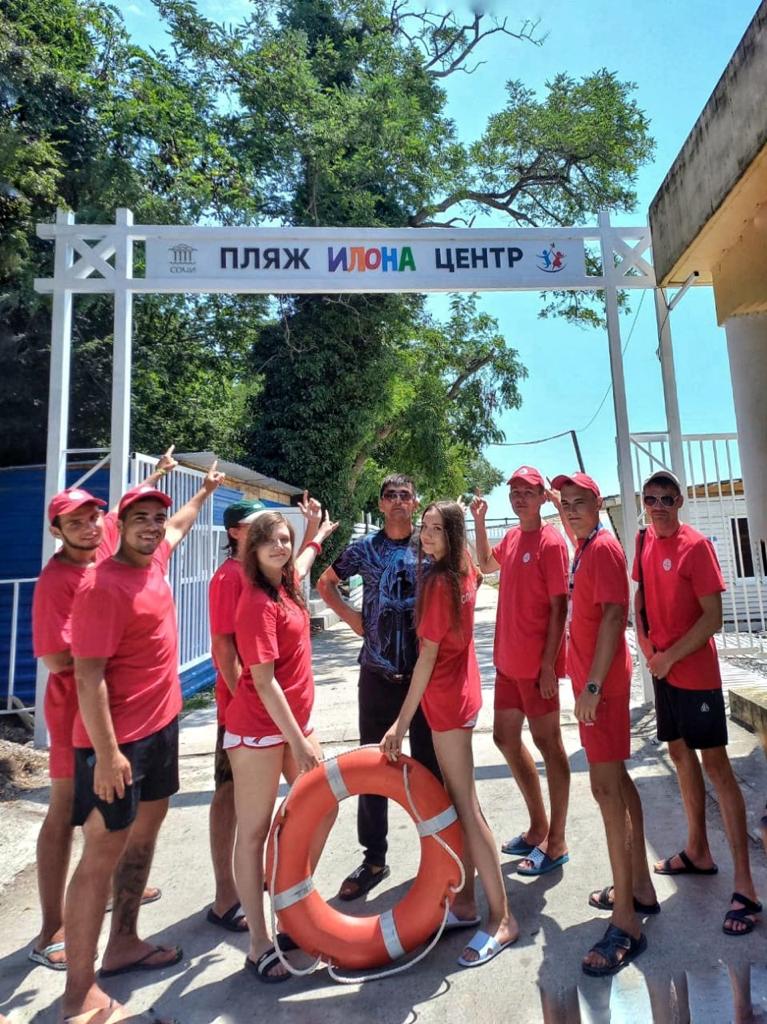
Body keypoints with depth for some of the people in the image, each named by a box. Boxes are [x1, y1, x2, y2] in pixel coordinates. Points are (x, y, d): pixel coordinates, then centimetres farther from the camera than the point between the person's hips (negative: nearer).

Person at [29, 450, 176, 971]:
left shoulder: (105, 544, -2)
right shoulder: (55, 580, -21)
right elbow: (57, 658, -25)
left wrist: (157, 475, 29)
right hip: (77, 705, -7)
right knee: (66, 812, 6)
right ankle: (52, 930, 22)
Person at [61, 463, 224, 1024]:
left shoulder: (153, 562, 4)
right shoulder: (103, 586, -21)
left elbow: (179, 526, 27)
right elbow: (88, 676, -22)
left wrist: (206, 489, 39)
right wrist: (106, 753, -22)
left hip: (161, 725, 9)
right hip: (117, 740, -9)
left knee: (145, 830, 20)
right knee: (103, 852, 3)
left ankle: (124, 943, 38)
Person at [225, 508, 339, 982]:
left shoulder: (287, 586, 4)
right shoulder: (258, 603, -21)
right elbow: (264, 681, -22)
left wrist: (320, 535, 47)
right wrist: (298, 742, -18)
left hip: (295, 720, 9)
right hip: (259, 728, -9)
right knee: (254, 832, 6)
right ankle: (260, 945, 22)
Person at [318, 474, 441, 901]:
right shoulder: (365, 548, 3)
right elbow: (326, 583, 14)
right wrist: (352, 616, 3)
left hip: (424, 670, -1)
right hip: (378, 673, 1)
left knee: (429, 763, 11)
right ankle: (374, 858, 31)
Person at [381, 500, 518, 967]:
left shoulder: (438, 582, -21)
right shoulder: (463, 571, 3)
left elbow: (427, 657, -22)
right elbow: (482, 566, 29)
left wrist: (402, 722, -20)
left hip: (446, 701, -10)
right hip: (463, 693, 10)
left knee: (465, 807, 2)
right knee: (460, 802, 17)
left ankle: (502, 919, 16)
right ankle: (465, 902, 31)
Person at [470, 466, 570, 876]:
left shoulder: (550, 542, -13)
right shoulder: (512, 537, 9)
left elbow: (559, 607, -15)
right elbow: (487, 564, 28)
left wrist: (548, 664, -17)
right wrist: (479, 522, 17)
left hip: (536, 664, -8)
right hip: (507, 660, 8)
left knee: (548, 744, 6)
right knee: (506, 738, 17)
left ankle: (556, 843, 25)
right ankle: (538, 826, 36)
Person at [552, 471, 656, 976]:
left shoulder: (603, 547, -14)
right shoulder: (585, 548, 13)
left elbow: (614, 616, -22)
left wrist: (592, 685, -24)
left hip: (602, 682, -10)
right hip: (593, 678, 10)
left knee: (607, 787, -4)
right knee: (617, 779, 18)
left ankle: (626, 923, 8)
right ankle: (640, 887, 34)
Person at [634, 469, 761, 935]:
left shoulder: (696, 545, -14)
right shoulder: (645, 541, 4)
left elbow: (713, 617, -16)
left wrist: (670, 656, -15)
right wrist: (646, 641, 2)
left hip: (695, 671, -7)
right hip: (661, 667, 7)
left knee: (715, 764, -1)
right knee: (680, 754, 17)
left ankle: (745, 885, 12)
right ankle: (698, 852, 35)